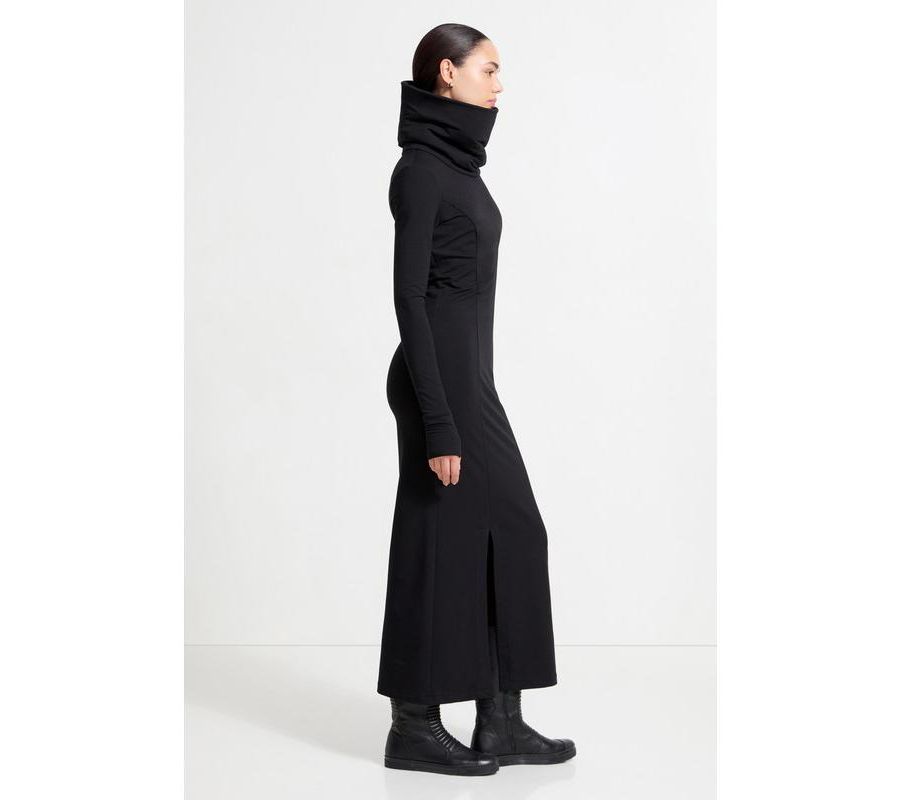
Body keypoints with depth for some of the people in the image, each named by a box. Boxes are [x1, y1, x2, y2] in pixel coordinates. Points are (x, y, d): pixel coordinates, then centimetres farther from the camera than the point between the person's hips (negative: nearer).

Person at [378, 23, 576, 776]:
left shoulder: (456, 162, 15)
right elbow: (409, 296, -18)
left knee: (509, 533, 9)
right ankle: (414, 725, 12)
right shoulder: (420, 167, -14)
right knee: (442, 545, -1)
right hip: (442, 377, -10)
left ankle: (500, 722, 16)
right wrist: (438, 423, -21)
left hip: (469, 375, 10)